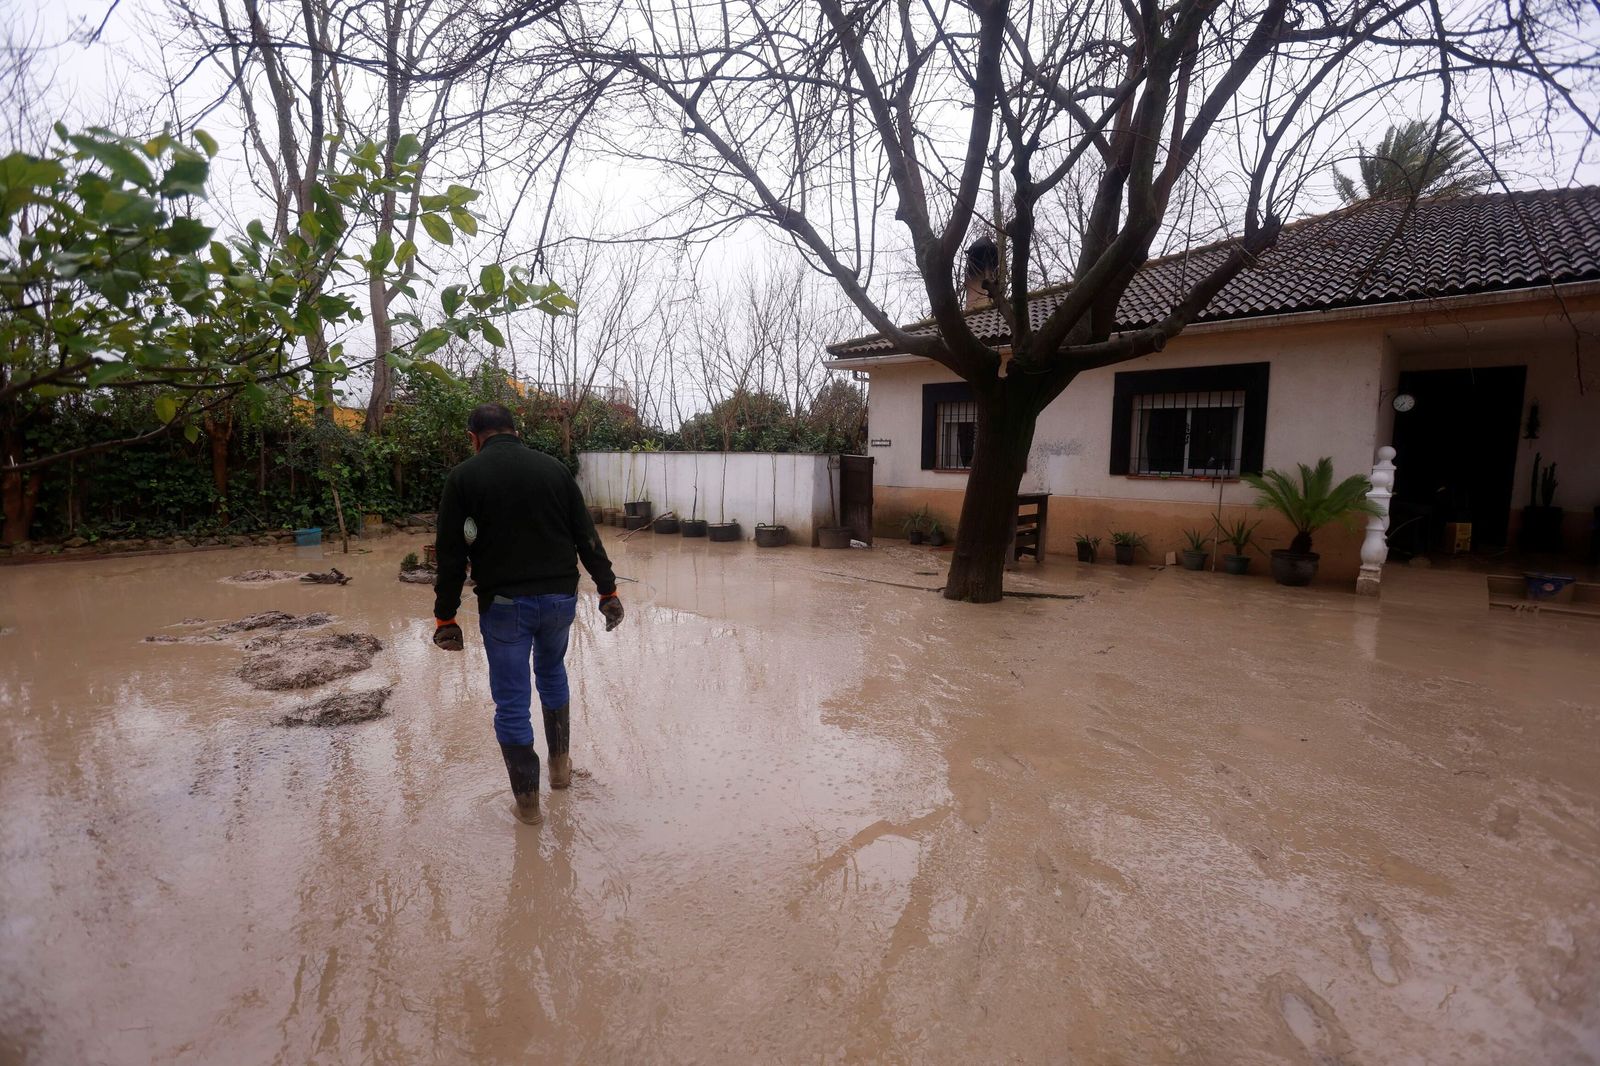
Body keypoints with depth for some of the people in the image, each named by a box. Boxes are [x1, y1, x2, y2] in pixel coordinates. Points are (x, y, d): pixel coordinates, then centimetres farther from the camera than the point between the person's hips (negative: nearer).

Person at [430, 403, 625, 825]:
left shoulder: (463, 477, -3)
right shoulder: (553, 468, 4)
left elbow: (451, 556, -4)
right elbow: (586, 536, 3)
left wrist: (445, 617, 2)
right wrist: (608, 590, 8)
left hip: (503, 604, -3)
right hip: (560, 598, 3)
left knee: (512, 702, 8)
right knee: (552, 672, 28)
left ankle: (527, 801, 19)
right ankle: (561, 764, 35)